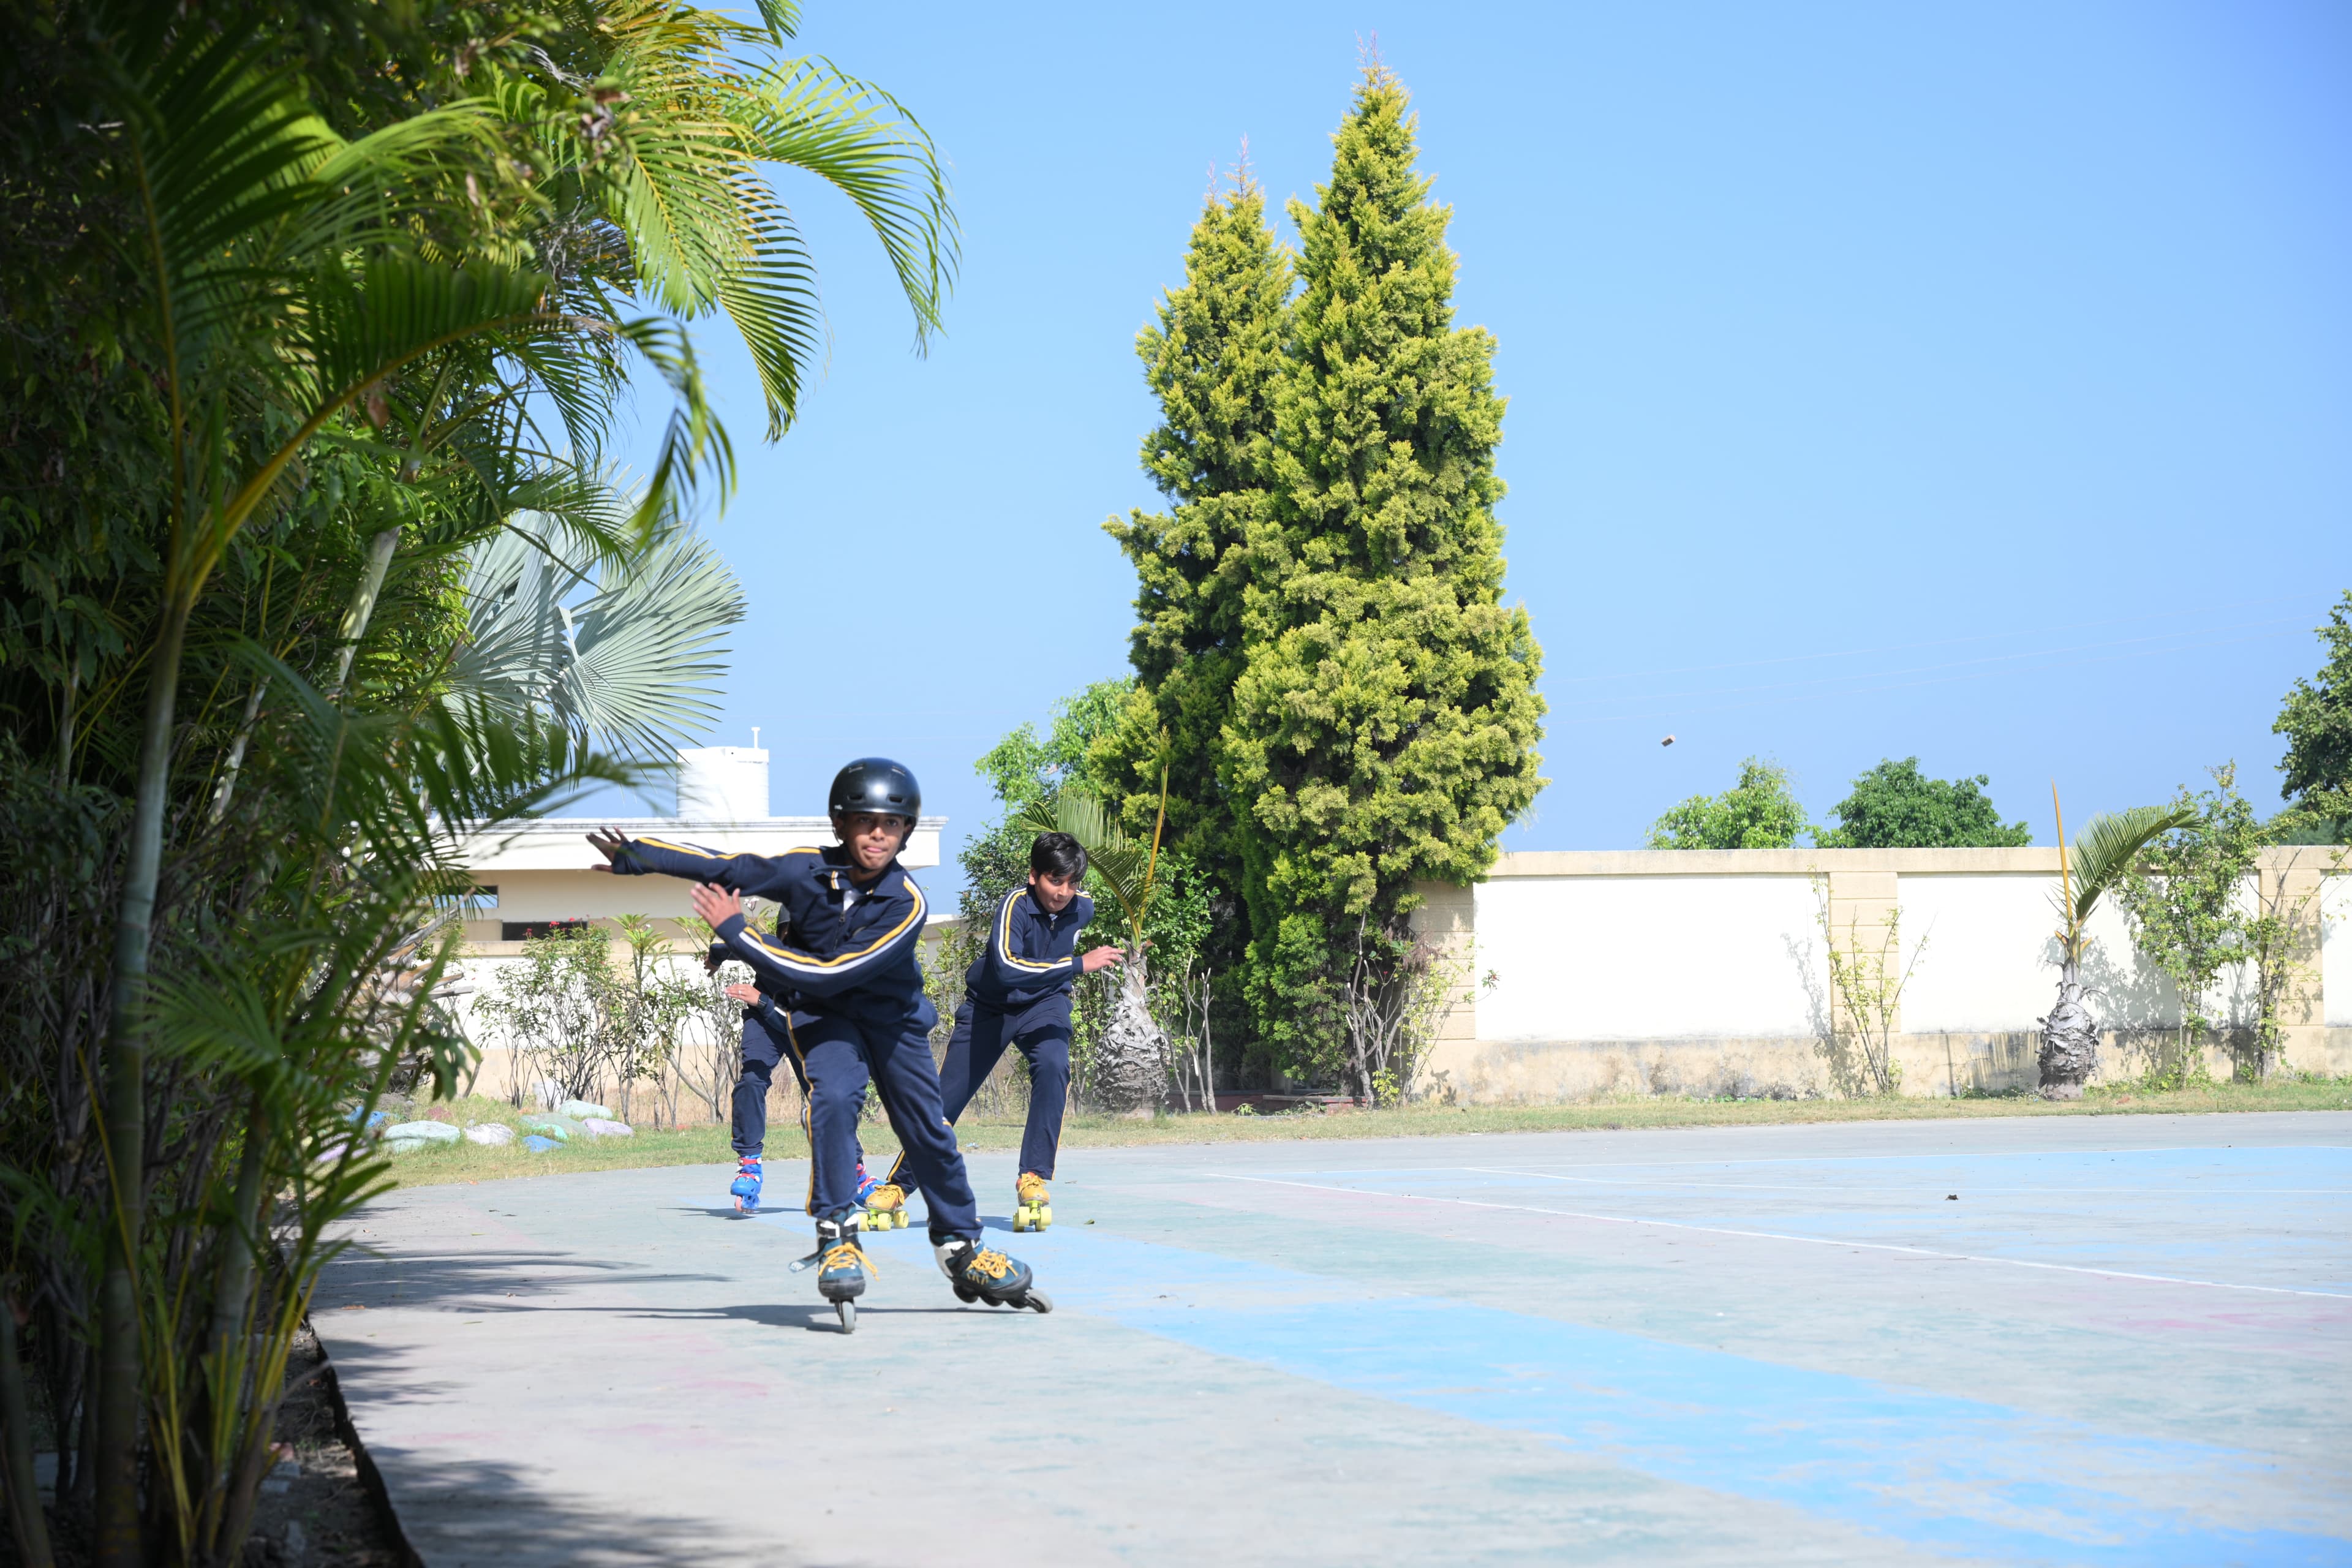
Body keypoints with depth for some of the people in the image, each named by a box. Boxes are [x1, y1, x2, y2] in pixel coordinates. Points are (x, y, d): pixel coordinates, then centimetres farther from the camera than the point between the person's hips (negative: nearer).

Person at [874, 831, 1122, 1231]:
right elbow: (1006, 969, -46)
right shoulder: (1015, 905, -29)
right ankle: (895, 1186, 17)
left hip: (1044, 1004, 3)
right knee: (946, 1098, -3)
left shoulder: (1082, 908, -12)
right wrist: (1079, 964, -46)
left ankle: (1034, 1179, -25)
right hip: (989, 1006, -3)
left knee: (1054, 1066, -29)